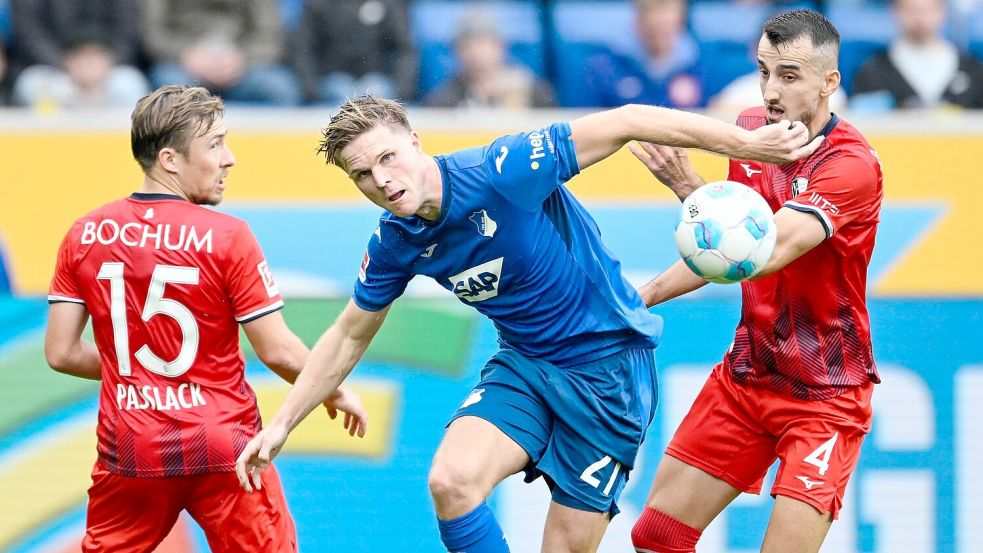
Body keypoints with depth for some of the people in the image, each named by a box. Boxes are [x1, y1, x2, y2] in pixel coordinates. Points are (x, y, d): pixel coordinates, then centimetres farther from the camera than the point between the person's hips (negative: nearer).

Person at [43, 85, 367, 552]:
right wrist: (337, 394, 9)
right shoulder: (226, 237, -12)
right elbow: (278, 351, -10)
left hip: (129, 452, 3)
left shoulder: (85, 235, 0)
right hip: (223, 451, -3)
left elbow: (60, 353, 3)